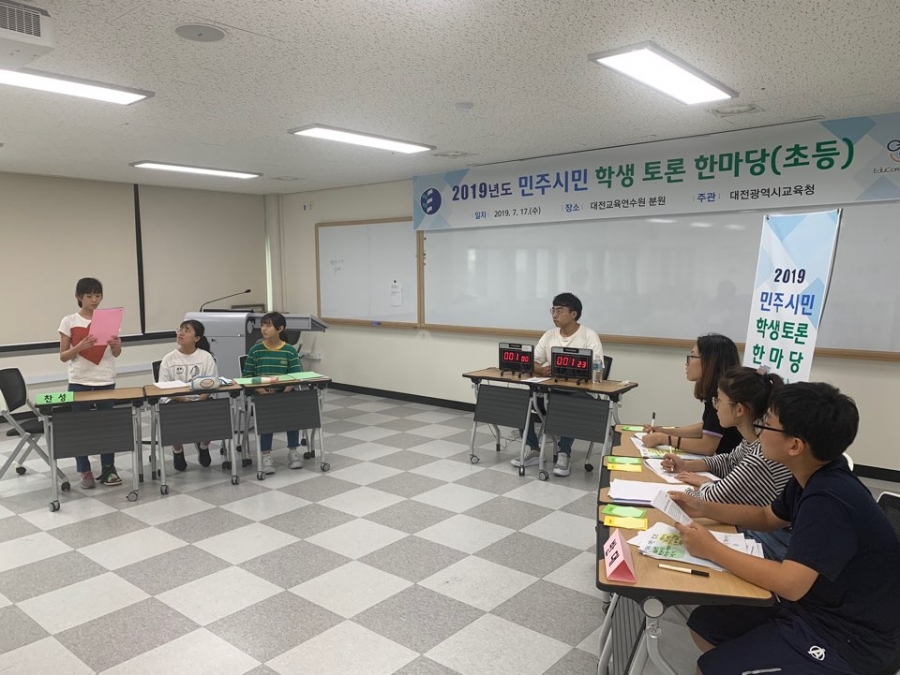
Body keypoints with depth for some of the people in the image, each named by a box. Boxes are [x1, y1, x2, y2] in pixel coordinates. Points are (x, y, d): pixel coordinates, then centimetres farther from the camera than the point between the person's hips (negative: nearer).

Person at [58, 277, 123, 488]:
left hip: (105, 381, 1)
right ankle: (85, 472, 15)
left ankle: (108, 469, 16)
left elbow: (116, 354, 4)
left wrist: (116, 344, -18)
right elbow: (63, 356, -1)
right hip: (79, 382, -1)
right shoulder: (69, 321, -2)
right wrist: (80, 346, -19)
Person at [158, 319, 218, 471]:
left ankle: (203, 446, 12)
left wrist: (200, 399, -23)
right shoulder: (169, 359, 2)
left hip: (201, 400, 0)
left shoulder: (206, 357, 2)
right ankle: (177, 451, 8)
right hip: (176, 400, 0)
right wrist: (182, 399, -21)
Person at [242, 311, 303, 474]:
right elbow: (247, 376, 2)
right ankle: (266, 455, -16)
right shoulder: (255, 350, 3)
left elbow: (296, 375, -4)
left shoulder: (290, 351, 1)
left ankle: (293, 451, -3)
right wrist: (261, 390, -15)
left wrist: (284, 393, -20)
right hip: (261, 394, 0)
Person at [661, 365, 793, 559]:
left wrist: (704, 483, -1)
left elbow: (713, 499, -22)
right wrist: (687, 465, 4)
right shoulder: (755, 439, -3)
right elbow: (729, 462, 16)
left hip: (770, 544, -8)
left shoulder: (760, 459, -32)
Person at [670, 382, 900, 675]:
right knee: (704, 623, 11)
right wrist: (703, 509, 3)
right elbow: (768, 517, 16)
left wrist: (712, 549, -24)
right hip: (815, 607, 9)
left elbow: (790, 583, -33)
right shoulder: (815, 477, 0)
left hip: (847, 639, -9)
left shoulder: (829, 501, -30)